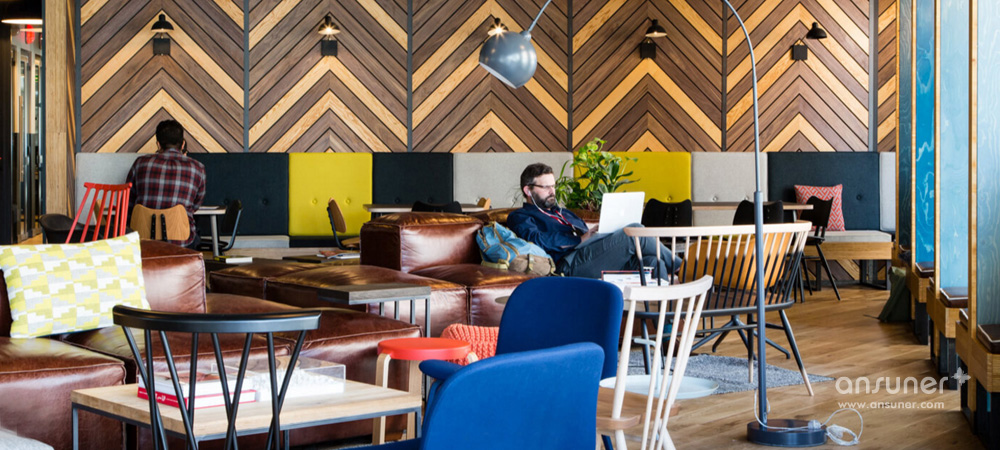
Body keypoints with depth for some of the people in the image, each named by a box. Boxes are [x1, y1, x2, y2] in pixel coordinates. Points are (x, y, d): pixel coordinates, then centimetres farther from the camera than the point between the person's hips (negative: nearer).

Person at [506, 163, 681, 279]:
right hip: (571, 262, -8)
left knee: (652, 261, -19)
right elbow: (537, 240, -7)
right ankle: (678, 266, -9)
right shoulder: (519, 217, 14)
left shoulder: (564, 213, 39)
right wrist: (579, 239, -8)